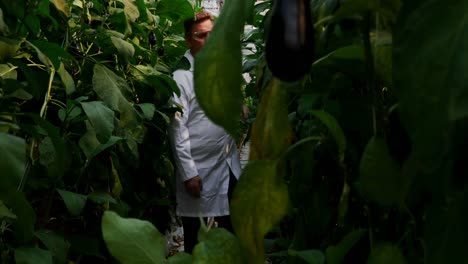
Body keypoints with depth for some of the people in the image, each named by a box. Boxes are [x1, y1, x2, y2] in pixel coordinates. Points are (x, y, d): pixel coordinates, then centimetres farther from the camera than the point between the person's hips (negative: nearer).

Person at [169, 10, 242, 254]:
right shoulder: (181, 76, -14)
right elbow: (177, 128, -16)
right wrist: (188, 173, -17)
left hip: (229, 164, 6)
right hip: (200, 168, -6)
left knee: (231, 226, 18)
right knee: (195, 234, 10)